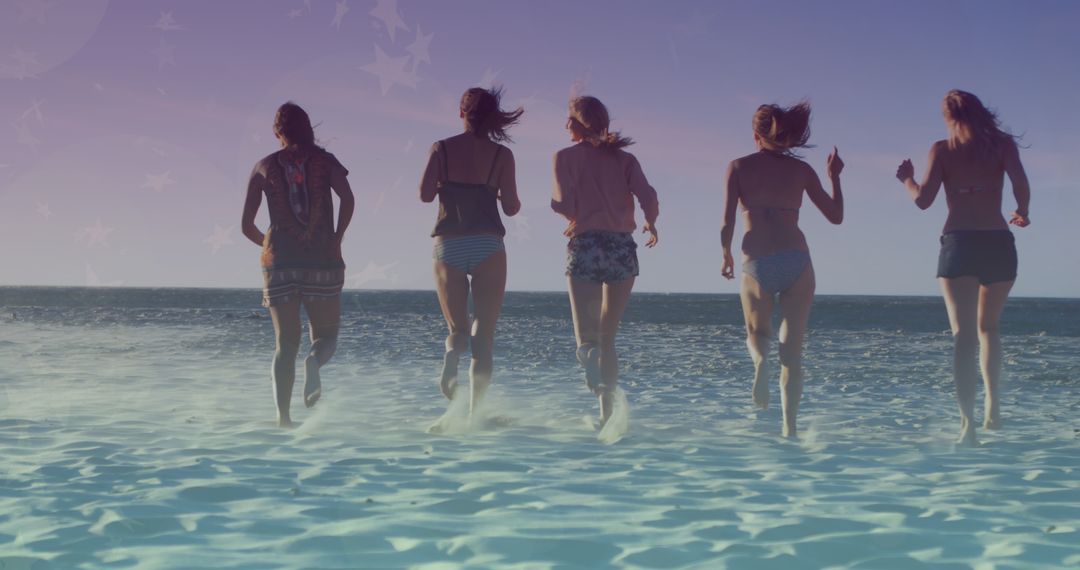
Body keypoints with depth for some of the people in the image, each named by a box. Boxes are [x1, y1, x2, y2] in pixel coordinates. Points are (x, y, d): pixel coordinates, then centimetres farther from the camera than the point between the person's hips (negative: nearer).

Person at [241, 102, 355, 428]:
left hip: (280, 262, 1)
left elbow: (247, 226, 7)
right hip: (323, 263, -1)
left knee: (286, 344, 6)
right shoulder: (325, 161, 6)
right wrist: (337, 239, -4)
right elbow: (347, 198, -13)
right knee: (326, 337, 10)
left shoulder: (264, 167, 8)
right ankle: (314, 362, -27)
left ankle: (282, 415, -11)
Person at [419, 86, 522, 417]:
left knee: (457, 328, 12)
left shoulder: (441, 149, 4)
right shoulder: (501, 155, 2)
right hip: (488, 246, -1)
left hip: (448, 245, 1)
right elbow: (511, 208, -1)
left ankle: (452, 352, -25)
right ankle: (475, 411, -6)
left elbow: (425, 194, -4)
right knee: (484, 333, 3)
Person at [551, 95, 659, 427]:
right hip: (622, 247, 3)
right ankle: (606, 414, 11)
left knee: (587, 336, -3)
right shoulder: (624, 159, 10)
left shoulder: (565, 157, 3)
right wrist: (651, 224, 16)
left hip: (585, 246, -3)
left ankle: (590, 355, -41)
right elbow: (648, 197, -4)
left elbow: (565, 205, -8)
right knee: (608, 336, 14)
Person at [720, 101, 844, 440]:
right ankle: (790, 427, -2)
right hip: (796, 259, 1)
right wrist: (834, 176, 28)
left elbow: (727, 224, 0)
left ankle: (760, 359, -16)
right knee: (792, 350, 7)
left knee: (756, 333, 21)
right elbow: (836, 216, 14)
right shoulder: (801, 169, 10)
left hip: (757, 262, -1)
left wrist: (726, 256, 18)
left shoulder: (739, 166, 6)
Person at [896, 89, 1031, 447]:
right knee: (988, 328, 23)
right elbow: (1021, 185, -7)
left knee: (963, 335, -7)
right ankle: (993, 405, 14)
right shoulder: (1003, 143, 7)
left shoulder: (942, 149, 6)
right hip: (998, 243, 1)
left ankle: (968, 421, -22)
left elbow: (923, 200, -1)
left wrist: (907, 180, 19)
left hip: (958, 243, -1)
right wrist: (1022, 213, 13)